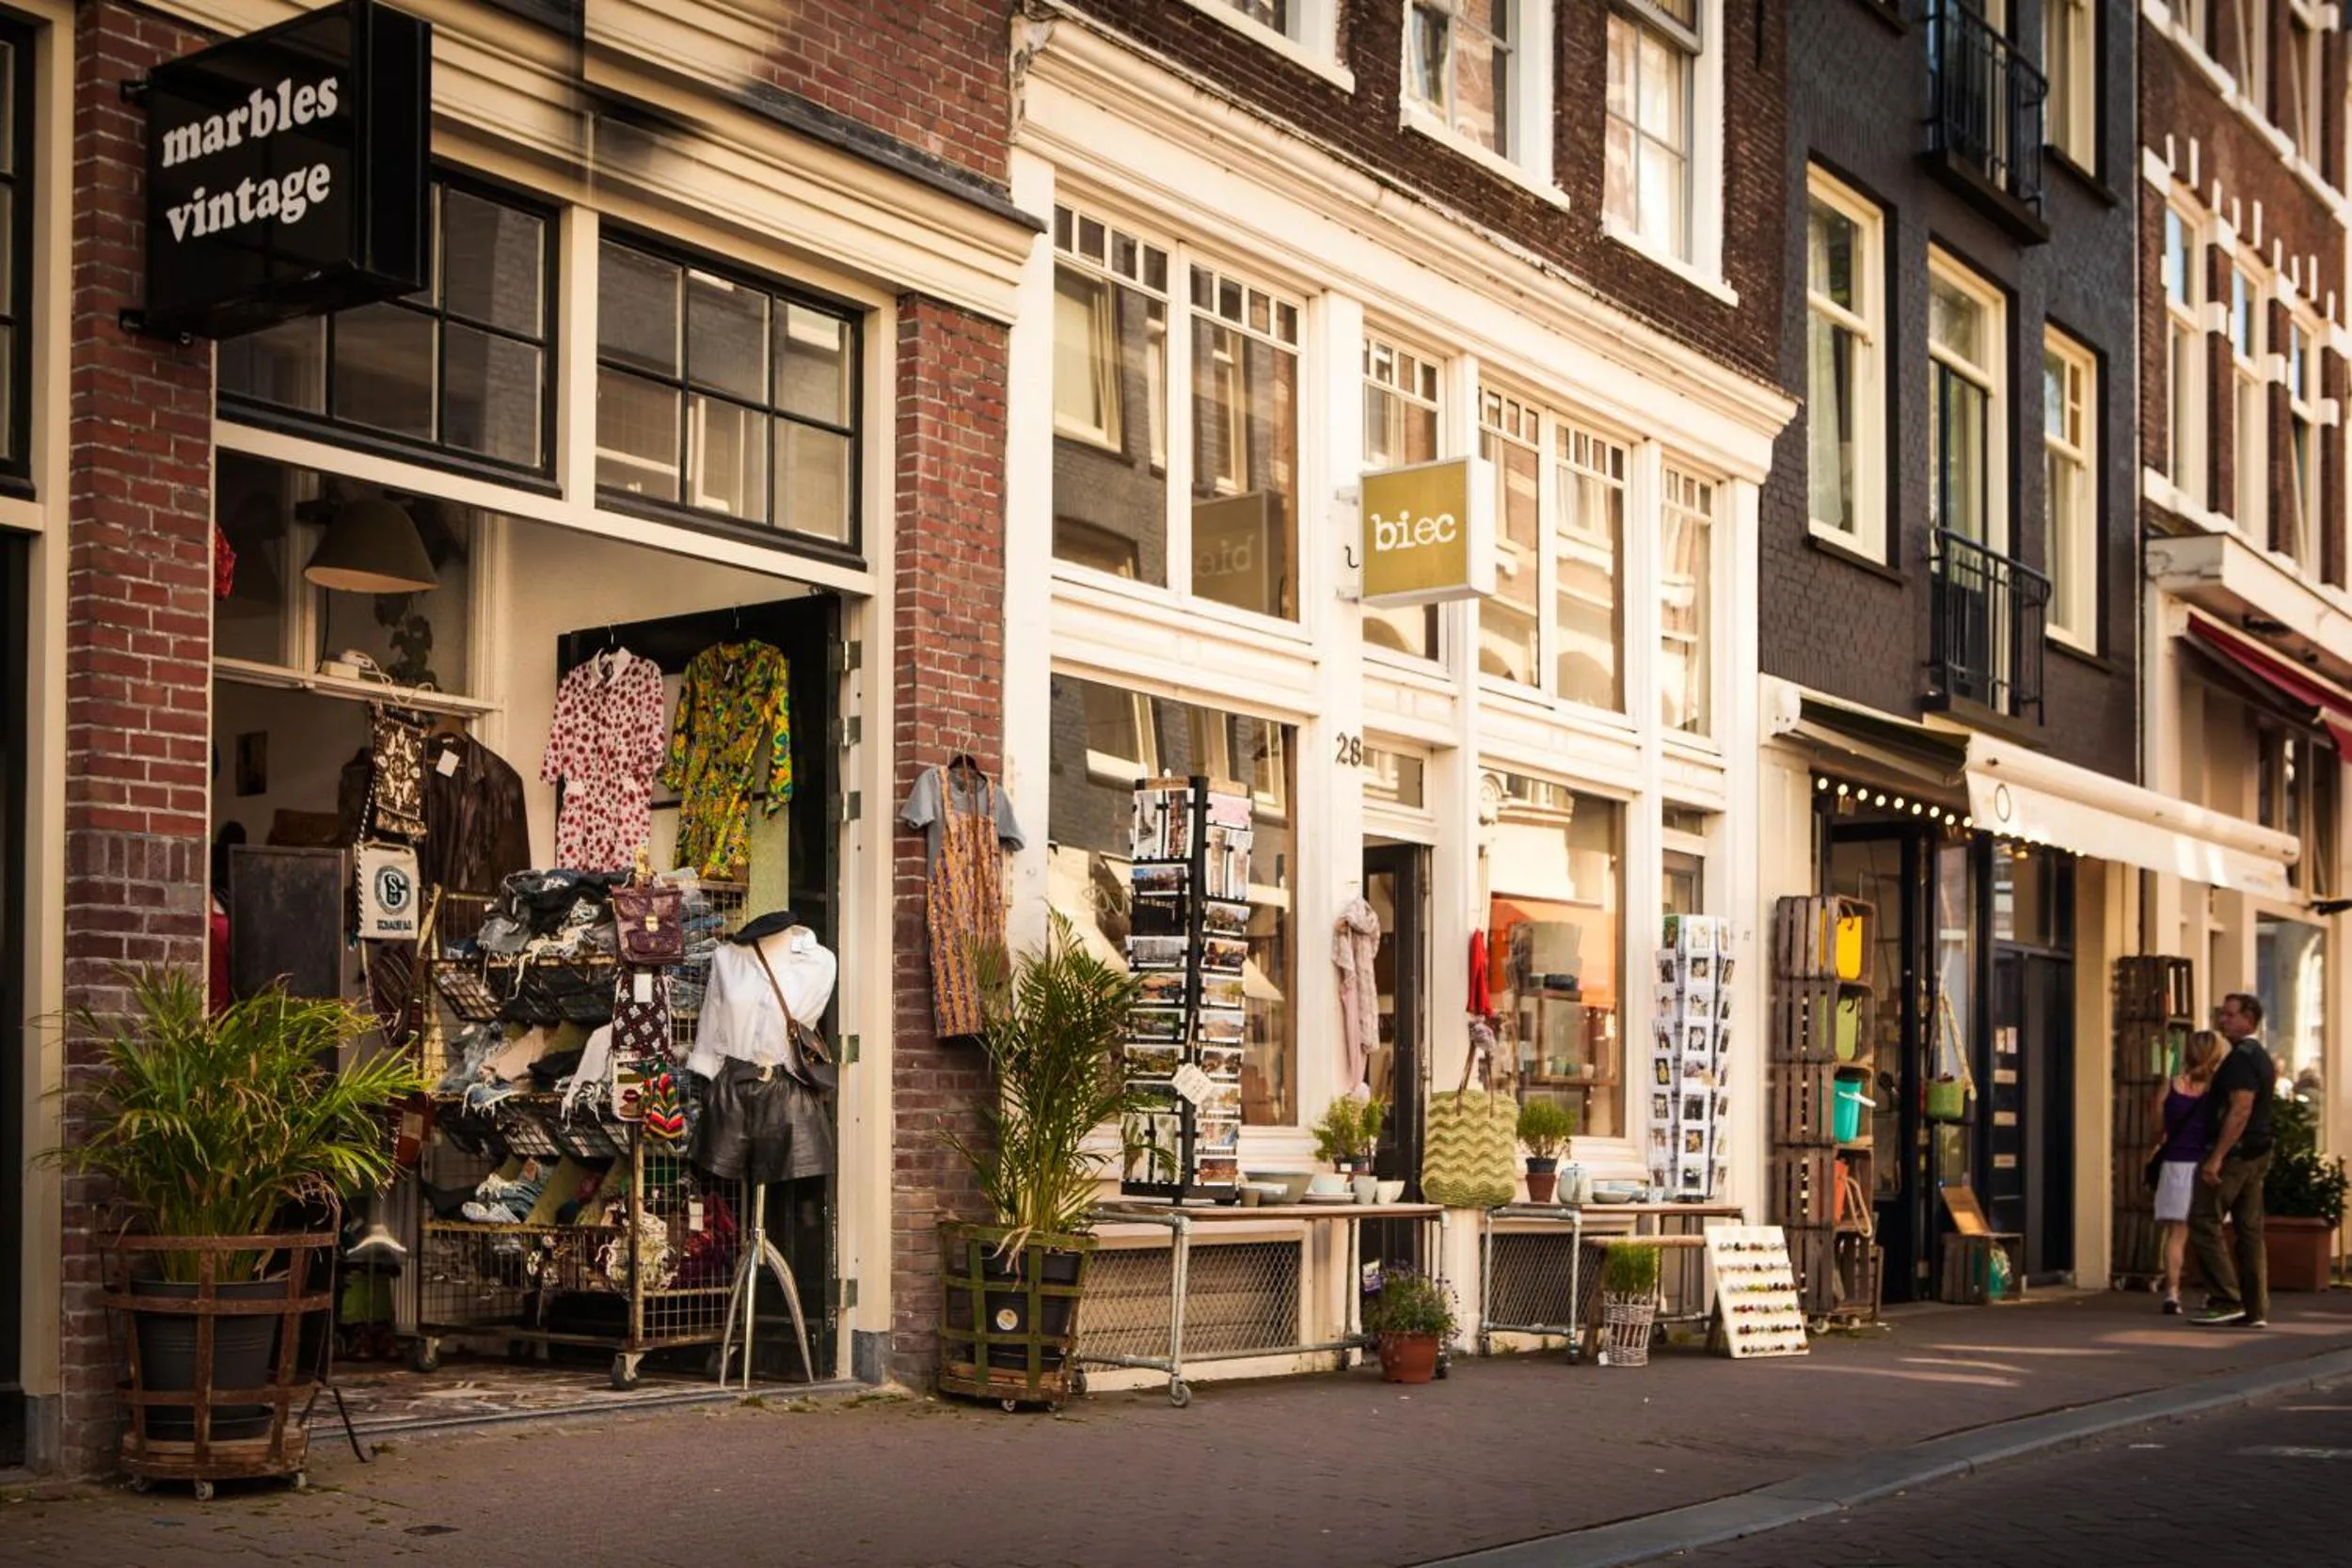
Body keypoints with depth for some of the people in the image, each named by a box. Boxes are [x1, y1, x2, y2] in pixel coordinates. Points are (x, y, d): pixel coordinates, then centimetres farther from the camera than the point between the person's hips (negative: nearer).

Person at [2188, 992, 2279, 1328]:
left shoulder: (2241, 1058, -15)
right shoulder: (2260, 1057, 17)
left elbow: (2240, 1110, -22)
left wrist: (2216, 1157, -24)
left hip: (2235, 1152, -10)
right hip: (2257, 1152, 10)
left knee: (2204, 1222, -7)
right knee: (2250, 1229, 9)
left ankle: (2227, 1300, -8)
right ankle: (2255, 1309, 9)